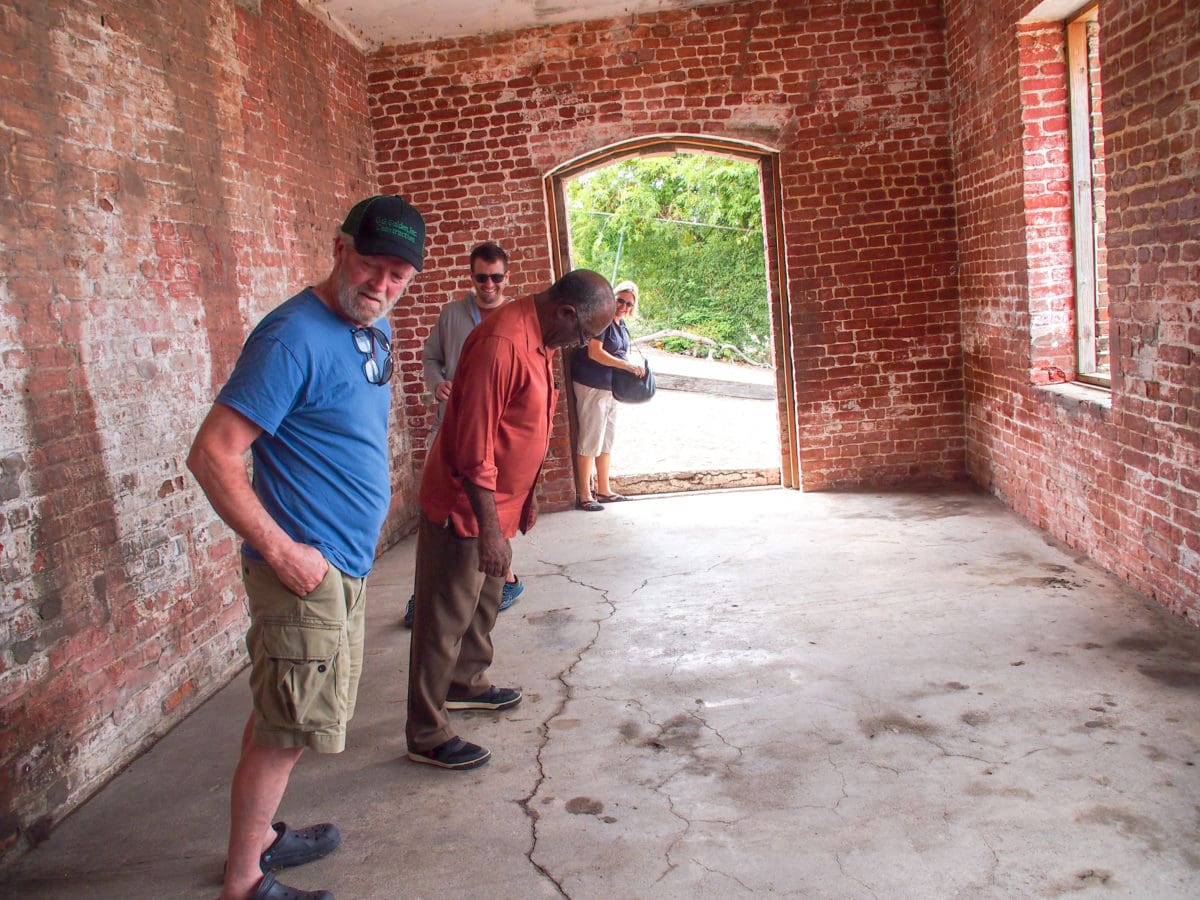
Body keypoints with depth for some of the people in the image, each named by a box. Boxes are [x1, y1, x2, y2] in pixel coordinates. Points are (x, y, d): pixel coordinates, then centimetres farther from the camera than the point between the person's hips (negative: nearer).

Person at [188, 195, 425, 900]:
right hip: (306, 568, -9)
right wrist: (282, 550, -23)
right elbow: (212, 455, -23)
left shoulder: (376, 328, 8)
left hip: (349, 563, 9)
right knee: (287, 729, 1)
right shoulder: (293, 338, -21)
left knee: (283, 715, 20)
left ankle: (259, 837, 37)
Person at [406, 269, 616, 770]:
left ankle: (469, 684, 45)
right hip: (465, 506, -10)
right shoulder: (501, 344, -27)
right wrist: (490, 528, -25)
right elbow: (473, 446, -27)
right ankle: (426, 736, 11)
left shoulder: (538, 339, 6)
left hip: (498, 501, 10)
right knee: (443, 621, 0)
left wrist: (526, 495, 22)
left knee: (485, 602, 24)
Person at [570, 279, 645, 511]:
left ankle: (604, 490, 25)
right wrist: (627, 366, -26)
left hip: (611, 387, 9)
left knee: (607, 439, 15)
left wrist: (634, 367, 4)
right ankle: (584, 496, 0)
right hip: (592, 386, -9)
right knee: (590, 440, -6)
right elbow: (595, 353, -24)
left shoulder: (620, 322, 11)